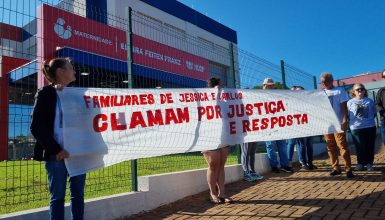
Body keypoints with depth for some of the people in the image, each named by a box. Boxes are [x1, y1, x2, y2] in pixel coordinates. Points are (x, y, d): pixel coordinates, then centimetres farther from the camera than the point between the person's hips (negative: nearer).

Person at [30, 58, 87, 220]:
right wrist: (56, 150, -15)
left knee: (78, 194, 10)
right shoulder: (45, 94, -2)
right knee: (57, 197, 4)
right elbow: (36, 127, -8)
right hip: (57, 155, -5)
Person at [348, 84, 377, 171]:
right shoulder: (350, 102, 0)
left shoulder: (370, 101, 7)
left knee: (370, 146, 7)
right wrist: (353, 122, -3)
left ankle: (369, 163, 18)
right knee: (360, 147, 4)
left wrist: (369, 119, 3)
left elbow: (374, 113, 15)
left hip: (370, 127, 2)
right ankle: (360, 163, 17)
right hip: (356, 128, -2)